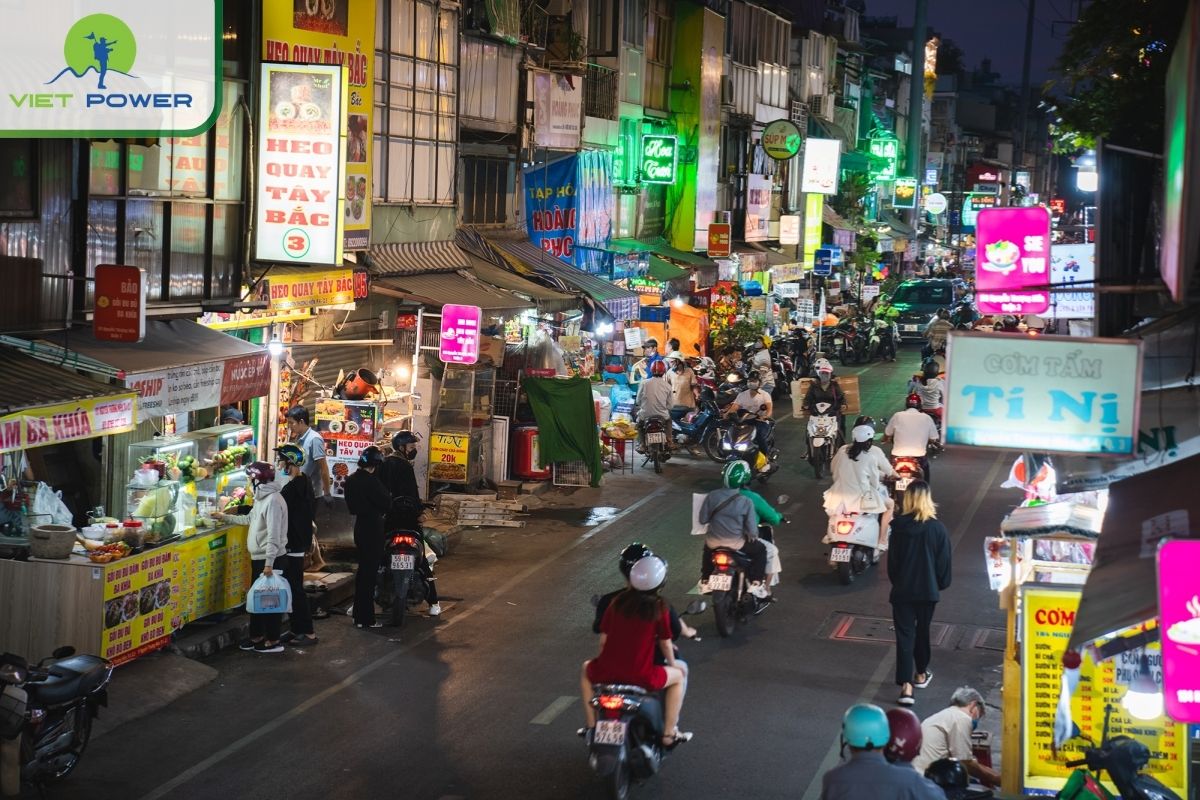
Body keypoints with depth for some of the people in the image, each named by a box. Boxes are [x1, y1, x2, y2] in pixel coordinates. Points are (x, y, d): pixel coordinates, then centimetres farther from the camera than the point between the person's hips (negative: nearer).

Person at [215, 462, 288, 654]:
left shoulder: (273, 500, -21)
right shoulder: (261, 498, 11)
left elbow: (274, 534, -25)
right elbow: (249, 519, 27)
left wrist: (269, 563, -26)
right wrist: (225, 517, 31)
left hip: (270, 559, -10)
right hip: (258, 558, 10)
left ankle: (273, 641, 7)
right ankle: (257, 636, 25)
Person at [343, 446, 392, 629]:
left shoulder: (351, 480, 6)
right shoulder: (371, 481, -20)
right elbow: (386, 504, -16)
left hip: (360, 526, 9)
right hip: (373, 528, -8)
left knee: (363, 569, 20)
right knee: (369, 573, -3)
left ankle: (359, 611, 29)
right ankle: (366, 618, 0)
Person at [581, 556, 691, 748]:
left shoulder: (617, 602, 4)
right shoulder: (659, 607, -4)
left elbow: (603, 639, 10)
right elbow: (665, 644, 5)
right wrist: (673, 664, 26)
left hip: (606, 672, 3)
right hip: (640, 677, -3)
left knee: (586, 669, 37)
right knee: (679, 675, 24)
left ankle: (592, 727, 35)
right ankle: (669, 734, 22)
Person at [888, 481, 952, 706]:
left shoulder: (899, 527, -9)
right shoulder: (937, 528, -9)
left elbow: (892, 559, -1)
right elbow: (944, 561, -3)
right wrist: (942, 584, 13)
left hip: (902, 590, -1)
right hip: (928, 590, 1)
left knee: (904, 634, -1)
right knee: (922, 631, 20)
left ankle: (906, 685, -12)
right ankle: (921, 674, 37)